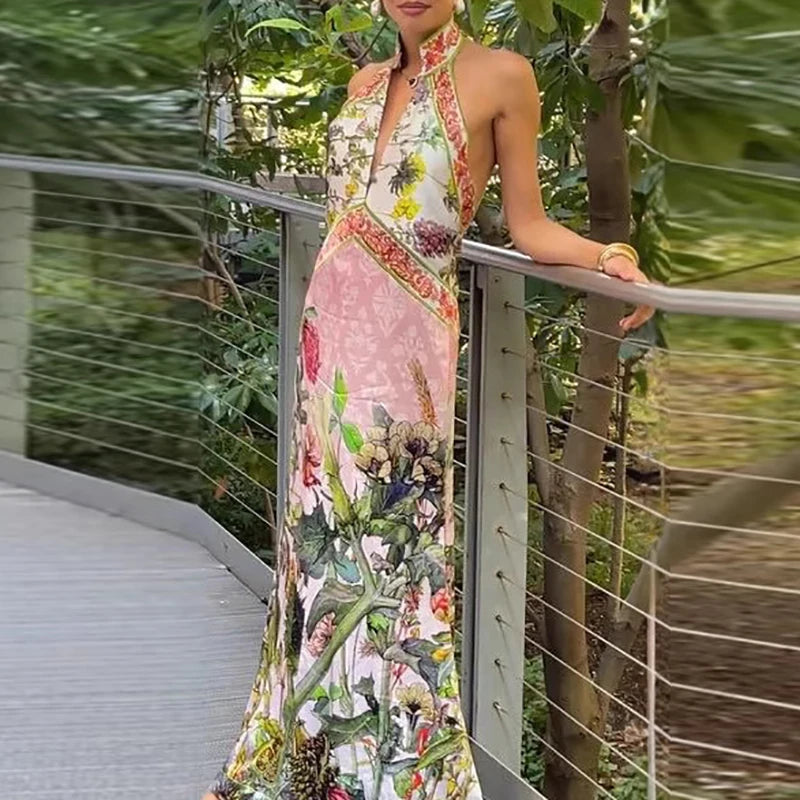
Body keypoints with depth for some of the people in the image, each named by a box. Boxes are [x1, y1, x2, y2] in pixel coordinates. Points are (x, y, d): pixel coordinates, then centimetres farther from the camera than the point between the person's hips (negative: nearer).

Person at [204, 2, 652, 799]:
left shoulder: (500, 76, -5)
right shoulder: (366, 82, 12)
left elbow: (527, 225, -4)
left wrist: (608, 256, -20)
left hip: (407, 339, -6)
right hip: (334, 327, 6)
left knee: (394, 538, -5)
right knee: (326, 529, 10)